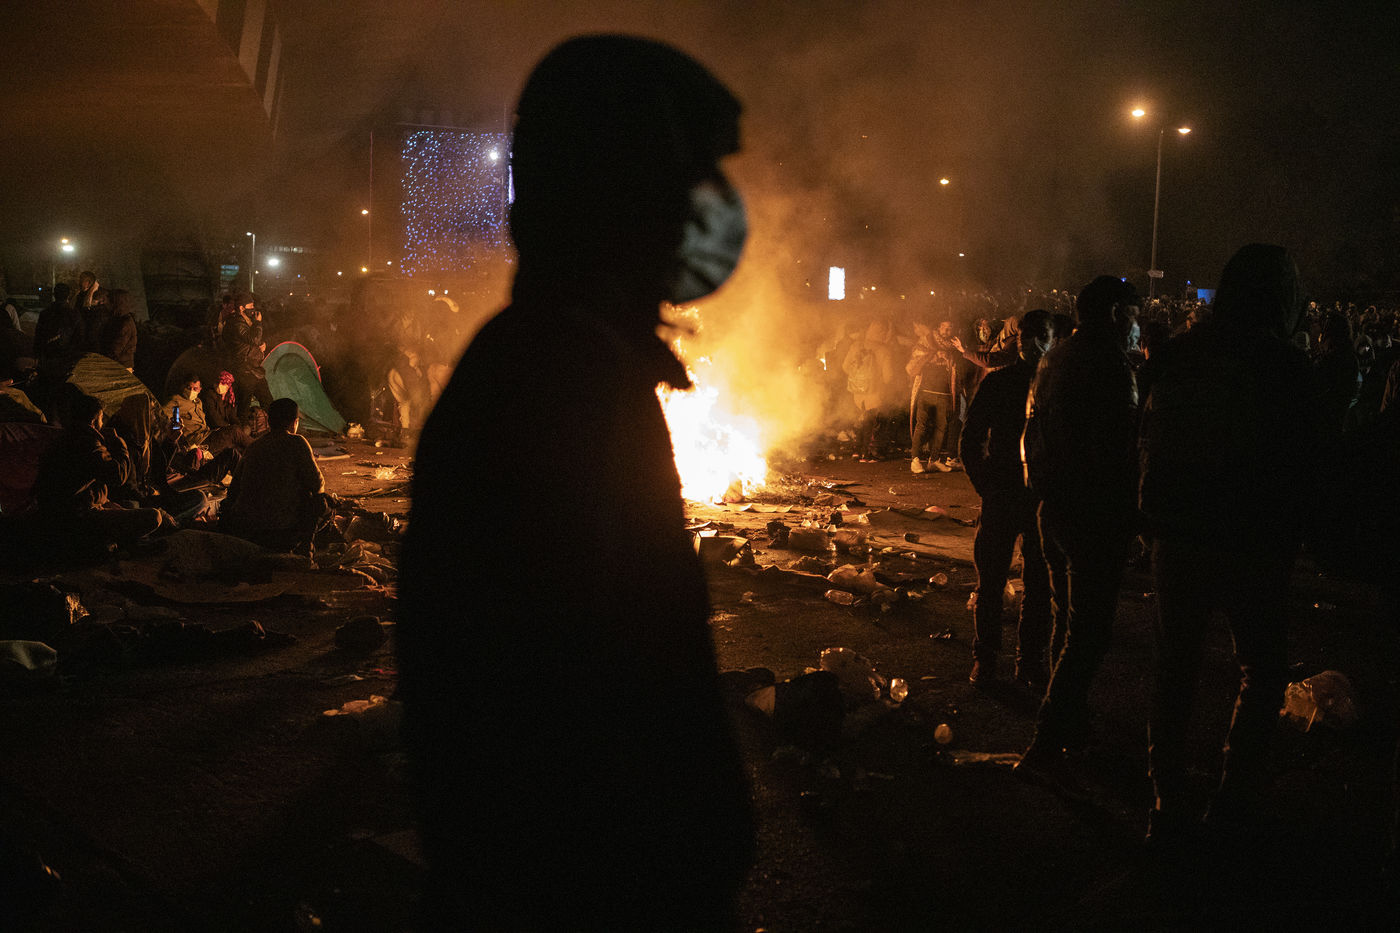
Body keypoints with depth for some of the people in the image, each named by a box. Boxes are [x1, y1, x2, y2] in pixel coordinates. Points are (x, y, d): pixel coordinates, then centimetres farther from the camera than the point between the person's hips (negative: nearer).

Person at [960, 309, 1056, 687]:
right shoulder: (996, 383, 0)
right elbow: (971, 441, 4)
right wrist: (985, 485, -3)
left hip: (1045, 498, 1)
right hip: (1002, 496, -1)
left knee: (1039, 583, 7)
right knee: (990, 580, 3)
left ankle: (1031, 660, 19)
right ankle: (984, 658, 15)